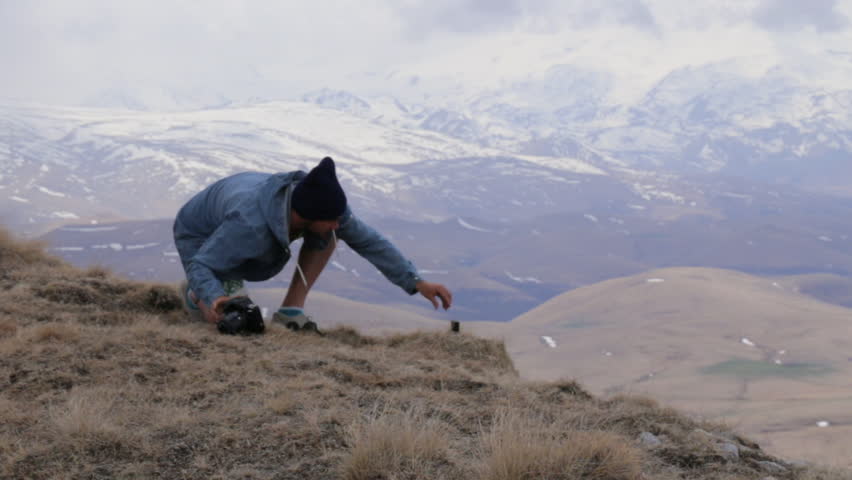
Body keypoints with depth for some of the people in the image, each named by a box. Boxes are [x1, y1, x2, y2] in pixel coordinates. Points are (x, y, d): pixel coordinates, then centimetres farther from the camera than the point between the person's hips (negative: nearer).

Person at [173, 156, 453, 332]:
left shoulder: (320, 203, -28)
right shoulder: (249, 225, -46)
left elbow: (368, 241, -18)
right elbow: (199, 264, -39)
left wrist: (416, 282, -22)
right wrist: (213, 298, -61)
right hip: (203, 236, -5)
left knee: (326, 235, -17)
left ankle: (291, 309, -9)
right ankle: (193, 291, 11)